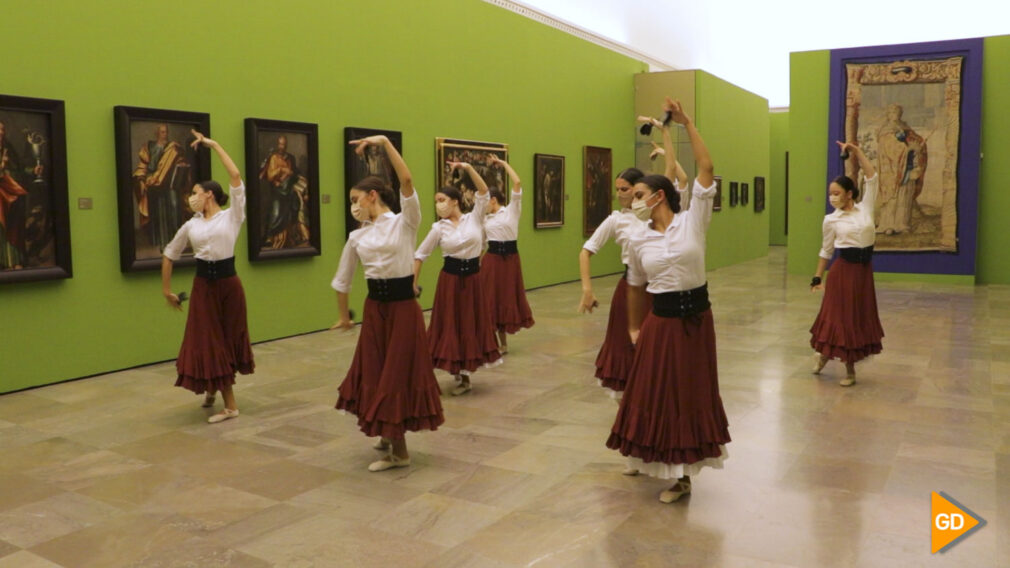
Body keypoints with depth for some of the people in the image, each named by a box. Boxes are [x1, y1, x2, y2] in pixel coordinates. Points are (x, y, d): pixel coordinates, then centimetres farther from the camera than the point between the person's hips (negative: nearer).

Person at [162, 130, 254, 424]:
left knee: (229, 339, 8)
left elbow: (236, 176, -12)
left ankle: (215, 388, 29)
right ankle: (230, 403, 17)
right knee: (209, 341, 3)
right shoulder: (191, 225, 8)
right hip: (203, 284, 3)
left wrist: (214, 145, -8)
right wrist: (166, 289, 17)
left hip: (229, 282, -3)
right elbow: (169, 254, 19)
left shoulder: (232, 215, -2)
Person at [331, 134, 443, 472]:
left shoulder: (405, 222, -7)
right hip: (374, 308, 5)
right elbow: (342, 281, 16)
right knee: (375, 375, 13)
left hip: (403, 307, -5)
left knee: (400, 375, 3)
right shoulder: (357, 236, 6)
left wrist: (384, 142, -26)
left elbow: (407, 181, -23)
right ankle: (389, 435, 36)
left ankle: (399, 451, 18)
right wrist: (344, 317, 22)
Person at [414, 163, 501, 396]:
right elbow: (420, 254, 4)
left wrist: (468, 168, -22)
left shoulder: (474, 218, -2)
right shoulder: (439, 228, -1)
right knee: (451, 324, 4)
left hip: (472, 277, 0)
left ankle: (465, 374, 23)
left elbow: (484, 192, -13)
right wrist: (413, 282, -1)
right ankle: (460, 376, 19)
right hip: (450, 278, 0)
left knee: (471, 324, 8)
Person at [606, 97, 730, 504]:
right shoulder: (639, 241, 1)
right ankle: (648, 457, 35)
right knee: (653, 391, 11)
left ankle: (683, 473, 22)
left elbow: (706, 168, -14)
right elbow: (636, 287, 11)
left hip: (696, 317, -2)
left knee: (691, 393, 8)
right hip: (660, 320, 2)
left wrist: (687, 124, -14)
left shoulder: (693, 221, -7)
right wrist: (633, 328, 14)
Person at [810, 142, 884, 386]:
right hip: (843, 270, -2)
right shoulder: (831, 220, -2)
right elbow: (826, 251, 6)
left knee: (861, 317, 10)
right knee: (839, 316, 2)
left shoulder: (865, 208, 1)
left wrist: (857, 152, -8)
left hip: (864, 269, 2)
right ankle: (824, 353, 25)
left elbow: (872, 179, -5)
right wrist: (818, 277, 7)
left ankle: (850, 368, 24)